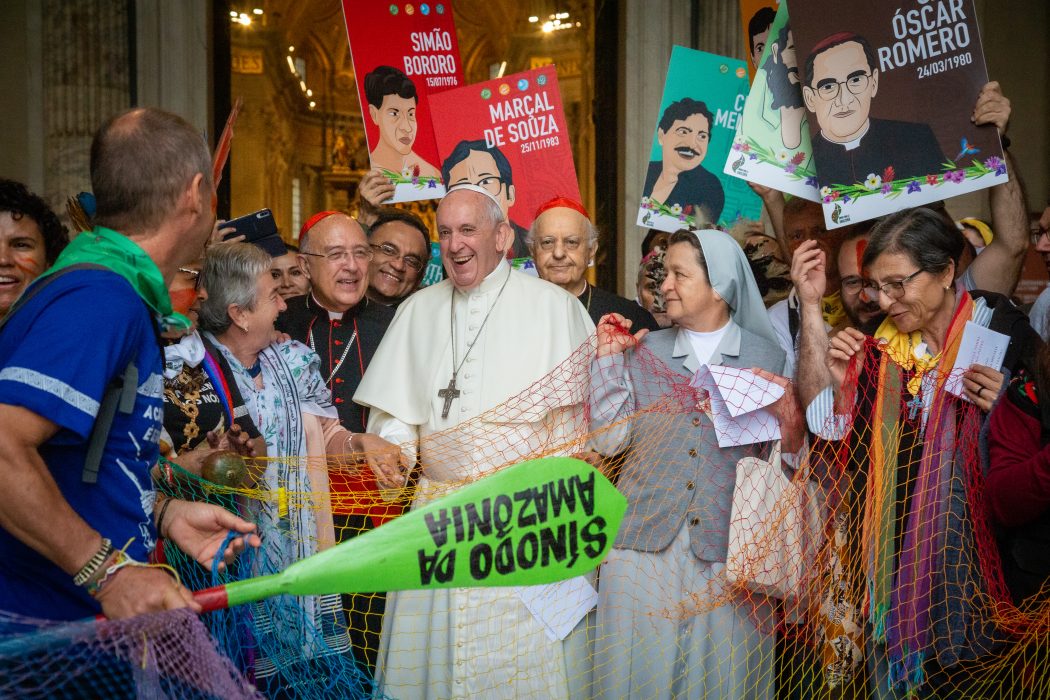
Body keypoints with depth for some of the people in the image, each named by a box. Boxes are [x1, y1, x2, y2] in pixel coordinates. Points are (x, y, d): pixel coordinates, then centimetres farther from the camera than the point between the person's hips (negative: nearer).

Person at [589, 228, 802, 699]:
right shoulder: (644, 352, 7)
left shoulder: (768, 358, 3)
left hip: (728, 546, -1)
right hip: (646, 540, 1)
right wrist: (608, 357, -2)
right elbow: (607, 440, 1)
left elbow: (786, 459, 3)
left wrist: (787, 411, -16)